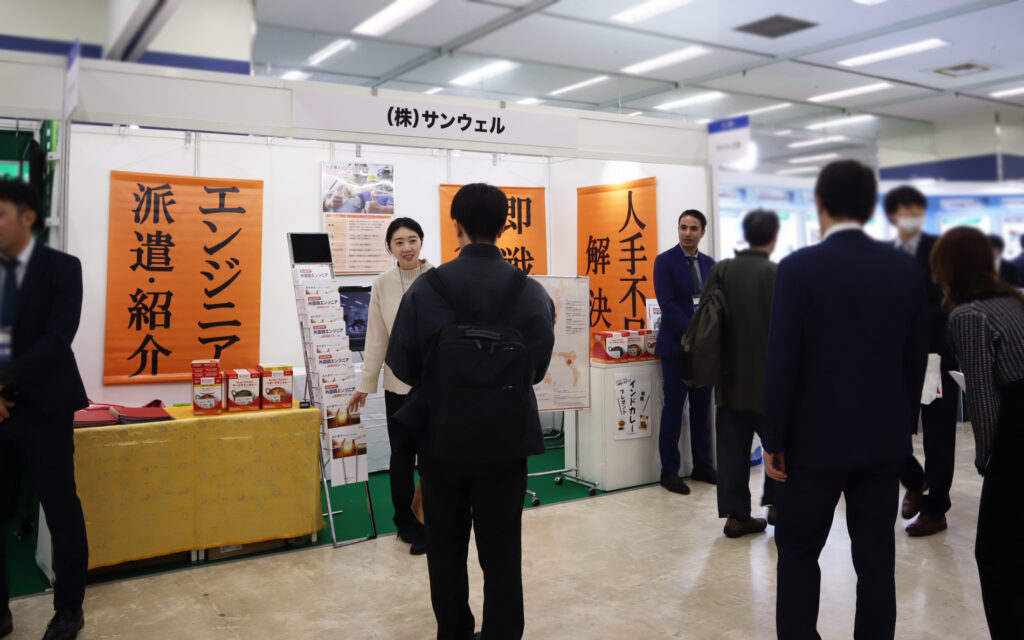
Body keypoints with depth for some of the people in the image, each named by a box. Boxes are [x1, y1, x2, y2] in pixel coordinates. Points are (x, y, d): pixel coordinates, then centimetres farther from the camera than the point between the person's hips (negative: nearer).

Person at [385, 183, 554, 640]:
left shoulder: (426, 287, -13)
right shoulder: (530, 292, -12)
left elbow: (402, 365, -9)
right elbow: (537, 367, -9)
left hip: (440, 438, 1)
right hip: (507, 442, 0)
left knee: (446, 547, 20)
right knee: (501, 552, 12)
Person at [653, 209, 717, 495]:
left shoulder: (709, 264, 11)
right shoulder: (665, 261, -5)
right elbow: (667, 304, -12)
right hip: (677, 345, -5)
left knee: (702, 408, 10)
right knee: (674, 408, -2)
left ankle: (702, 466, 21)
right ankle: (669, 471, 6)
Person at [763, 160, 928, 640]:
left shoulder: (798, 268, -13)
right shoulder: (905, 269, 0)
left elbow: (782, 361, -14)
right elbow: (916, 358, 6)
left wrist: (774, 441, -5)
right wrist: (903, 426, 17)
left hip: (817, 438, -4)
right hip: (885, 439, 4)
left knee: (797, 552, 11)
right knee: (876, 559, 13)